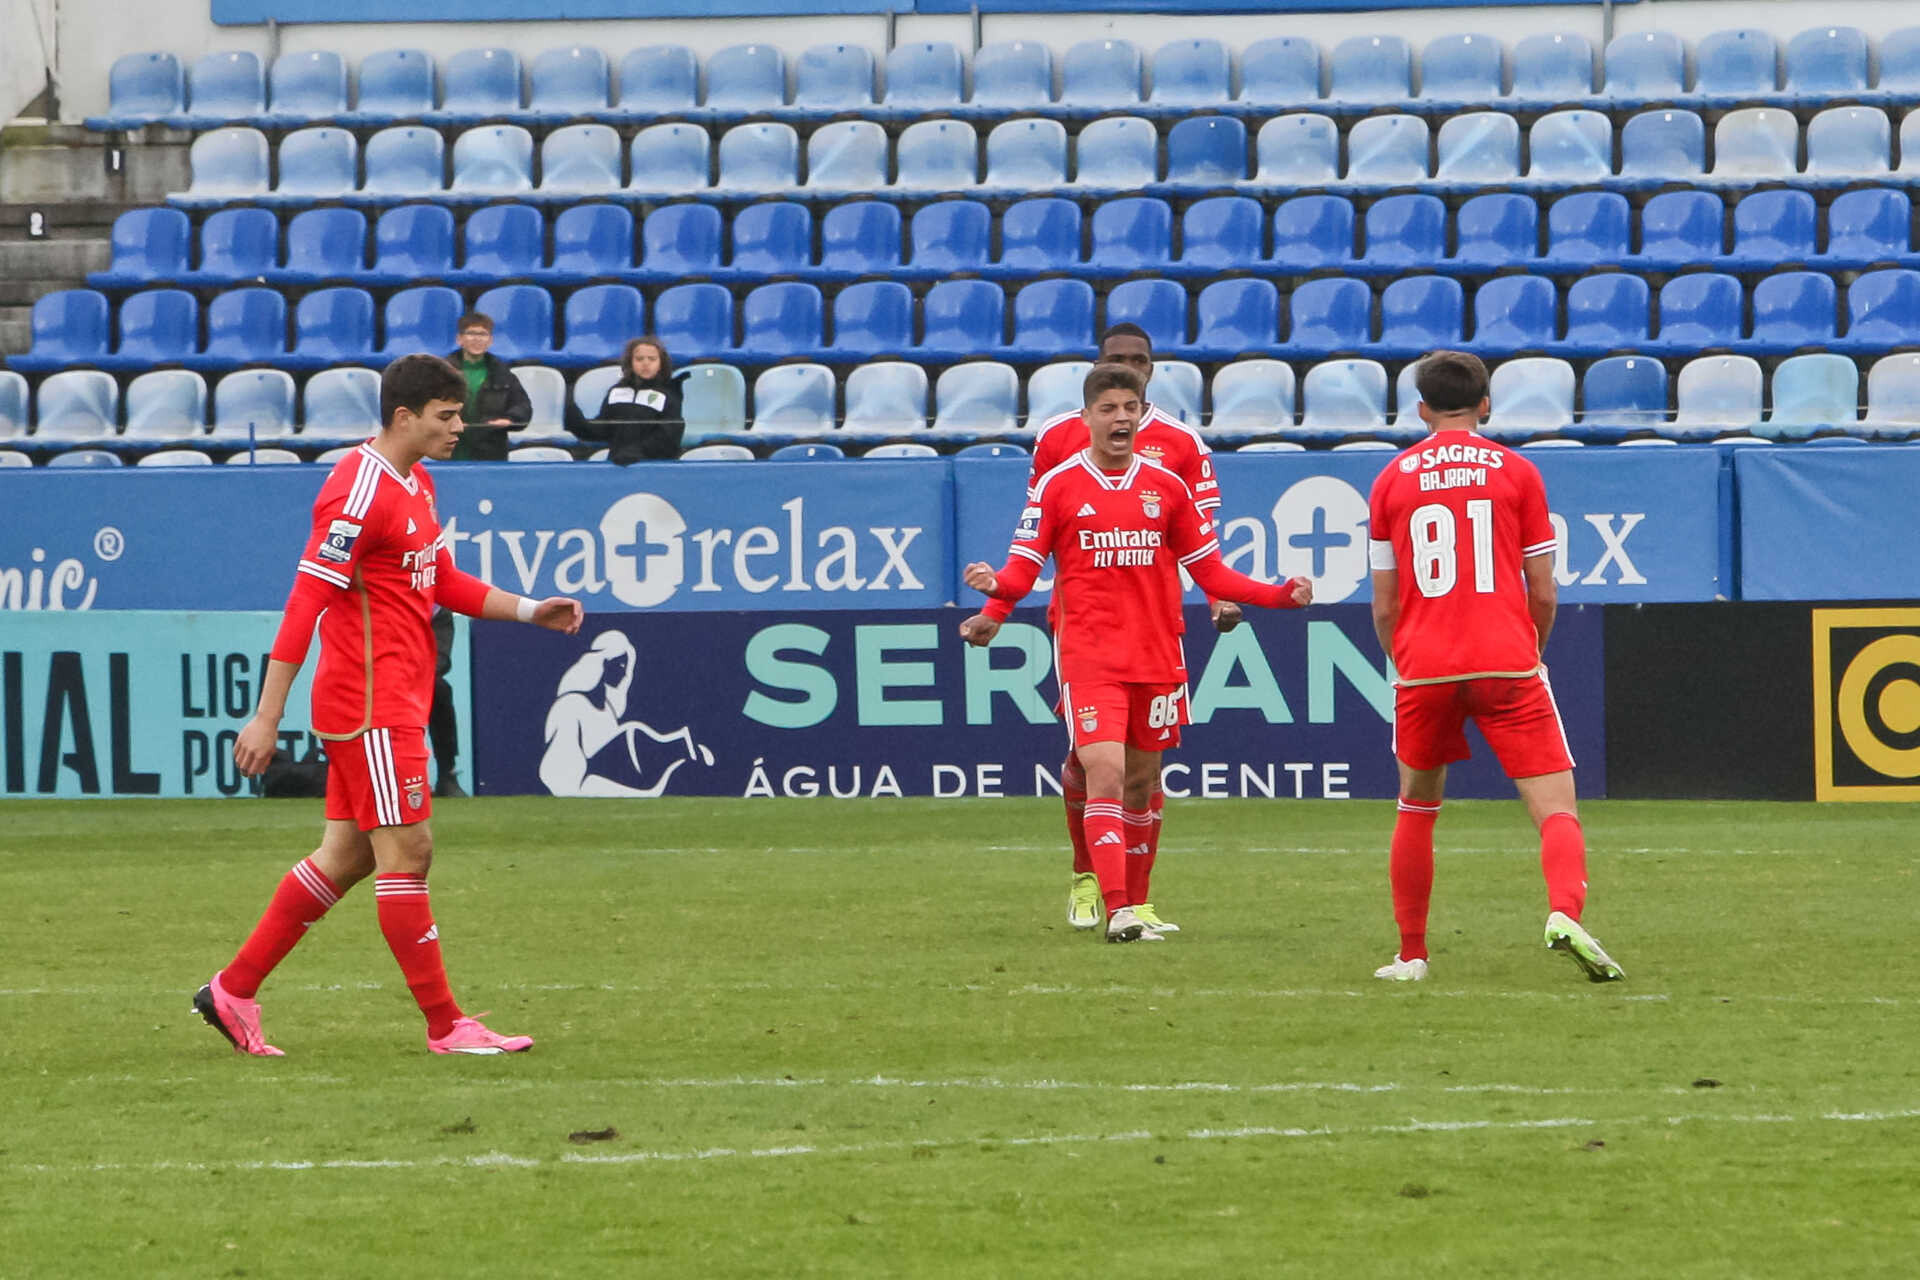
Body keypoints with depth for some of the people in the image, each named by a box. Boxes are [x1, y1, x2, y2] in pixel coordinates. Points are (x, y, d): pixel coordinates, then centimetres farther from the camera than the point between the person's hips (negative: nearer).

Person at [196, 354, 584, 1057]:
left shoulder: (417, 485, 14)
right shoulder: (360, 492, -17)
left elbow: (444, 582, 25)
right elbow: (306, 603, -19)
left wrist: (529, 610, 13)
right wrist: (266, 716, -22)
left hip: (397, 703, 10)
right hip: (371, 704, -10)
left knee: (346, 856, 11)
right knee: (408, 852, -6)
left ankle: (233, 990, 17)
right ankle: (445, 1024, -3)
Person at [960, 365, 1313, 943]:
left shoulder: (1167, 487, 9)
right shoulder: (1057, 485, 1)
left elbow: (1209, 570, 13)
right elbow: (1024, 566, -2)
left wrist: (1280, 594, 2)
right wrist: (997, 589, -25)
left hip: (1156, 655, 3)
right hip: (1088, 653, -3)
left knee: (1141, 782, 11)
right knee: (1105, 772, -17)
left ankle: (1137, 905, 23)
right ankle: (1117, 911, -23)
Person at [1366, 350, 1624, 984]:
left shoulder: (1392, 480, 9)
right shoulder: (1516, 472, 5)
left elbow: (1384, 604, 9)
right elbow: (1544, 593, 5)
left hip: (1423, 667, 2)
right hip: (1505, 663, -2)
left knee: (1417, 807, 21)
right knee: (1556, 808, -4)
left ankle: (1411, 954, 21)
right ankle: (1565, 914, -31)